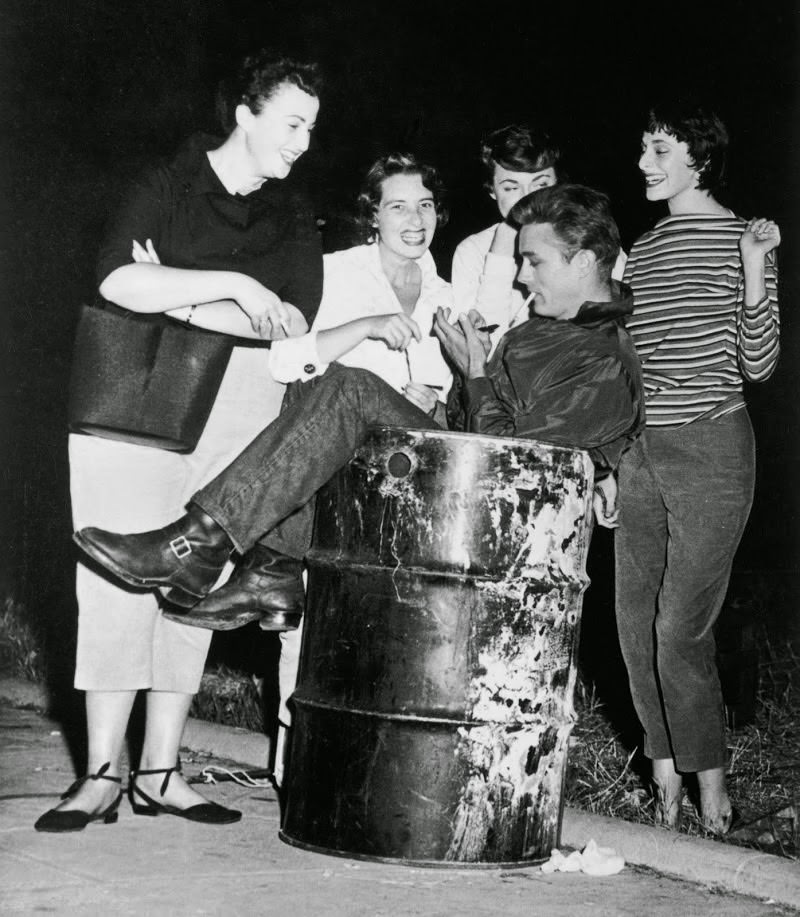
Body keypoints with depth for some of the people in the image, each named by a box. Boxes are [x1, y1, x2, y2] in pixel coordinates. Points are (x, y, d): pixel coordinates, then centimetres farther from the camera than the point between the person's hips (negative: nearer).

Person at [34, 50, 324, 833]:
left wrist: (179, 300, -12)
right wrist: (232, 284, -18)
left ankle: (159, 773, 9)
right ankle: (102, 773, -4)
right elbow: (119, 281, -17)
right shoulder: (168, 185, 0)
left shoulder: (294, 218, 10)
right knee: (118, 579, -8)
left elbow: (294, 322, -5)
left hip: (240, 409, 3)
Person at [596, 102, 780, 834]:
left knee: (679, 629, -10)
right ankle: (665, 780, 15)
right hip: (640, 452, 6)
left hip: (711, 449, -6)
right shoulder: (639, 252, 14)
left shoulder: (740, 240, -2)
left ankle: (712, 788, 3)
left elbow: (758, 363, -6)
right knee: (636, 624, 4)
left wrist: (753, 271, -17)